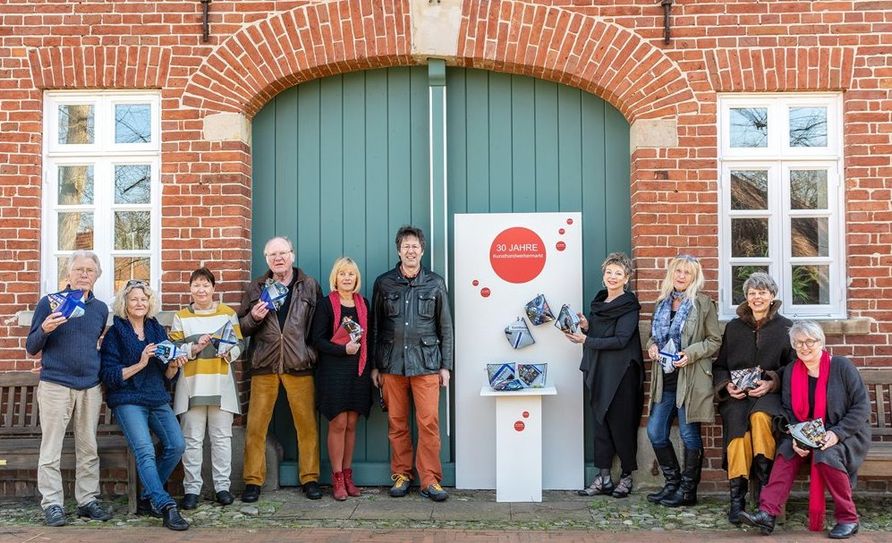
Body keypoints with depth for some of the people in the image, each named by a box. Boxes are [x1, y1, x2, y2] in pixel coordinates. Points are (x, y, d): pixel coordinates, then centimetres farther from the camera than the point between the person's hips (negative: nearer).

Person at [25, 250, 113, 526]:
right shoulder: (49, 302, -1)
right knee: (51, 450, 0)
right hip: (55, 385, -4)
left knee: (88, 450, 7)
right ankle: (52, 504, 7)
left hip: (90, 387, 4)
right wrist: (44, 330, -18)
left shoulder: (101, 308, 10)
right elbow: (31, 348, 0)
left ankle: (88, 501, 15)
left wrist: (102, 370, 9)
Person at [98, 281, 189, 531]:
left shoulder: (157, 330, 14)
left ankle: (148, 499, 3)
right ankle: (166, 507, -24)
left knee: (176, 446, -13)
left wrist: (173, 365, -6)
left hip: (158, 399, 5)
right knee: (145, 452, -22)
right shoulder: (115, 333, 1)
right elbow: (109, 375, -7)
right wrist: (140, 364, -18)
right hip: (128, 401, -5)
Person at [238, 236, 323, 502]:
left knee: (307, 425, 1)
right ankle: (253, 480, 10)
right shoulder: (255, 288, 11)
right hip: (264, 366, 1)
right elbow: (241, 328, 12)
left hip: (299, 366, -1)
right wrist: (253, 318, -9)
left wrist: (312, 353, -5)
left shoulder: (310, 286, 7)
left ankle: (310, 478, 13)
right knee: (256, 426, 0)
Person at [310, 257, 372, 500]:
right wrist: (344, 349, -18)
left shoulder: (363, 303, 13)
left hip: (358, 370, 4)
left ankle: (347, 476, 16)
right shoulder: (326, 304, -2)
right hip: (333, 370, -4)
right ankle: (337, 479, 5)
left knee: (351, 424, 7)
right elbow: (318, 339, -6)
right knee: (338, 424, -4)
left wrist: (371, 368, 9)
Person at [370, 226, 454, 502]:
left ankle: (430, 480, 3)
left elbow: (445, 327, 9)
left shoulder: (435, 284, 6)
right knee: (396, 424, 5)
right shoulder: (383, 283, 7)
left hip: (426, 364, -1)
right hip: (391, 364, 1)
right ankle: (401, 475, 17)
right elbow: (374, 326, 10)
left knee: (429, 423, -5)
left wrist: (445, 366, 4)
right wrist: (374, 366, 7)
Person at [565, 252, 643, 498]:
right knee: (601, 423, 7)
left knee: (621, 423, 1)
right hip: (598, 372, 7)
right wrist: (586, 326, 0)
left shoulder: (629, 306, -8)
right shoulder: (599, 302, 14)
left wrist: (586, 340, -17)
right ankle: (603, 478, 12)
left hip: (621, 374, -7)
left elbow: (621, 340, -17)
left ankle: (626, 476, 15)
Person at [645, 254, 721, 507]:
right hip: (665, 378, 6)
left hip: (690, 378, -6)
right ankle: (673, 483, 21)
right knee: (655, 432, 5)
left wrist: (690, 354, -16)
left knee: (689, 434, 0)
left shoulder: (703, 303, -3)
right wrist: (652, 346, 2)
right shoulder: (663, 303, 13)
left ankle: (688, 491, 12)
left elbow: (715, 341, -3)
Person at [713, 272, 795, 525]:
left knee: (760, 416, -37)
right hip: (737, 395, 2)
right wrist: (727, 385, -3)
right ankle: (737, 497, -30)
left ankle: (763, 485, -27)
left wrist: (771, 383, -12)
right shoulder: (734, 327, 18)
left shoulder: (786, 327, 11)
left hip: (770, 393, -1)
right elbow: (719, 364, 18)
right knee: (737, 425, -31)